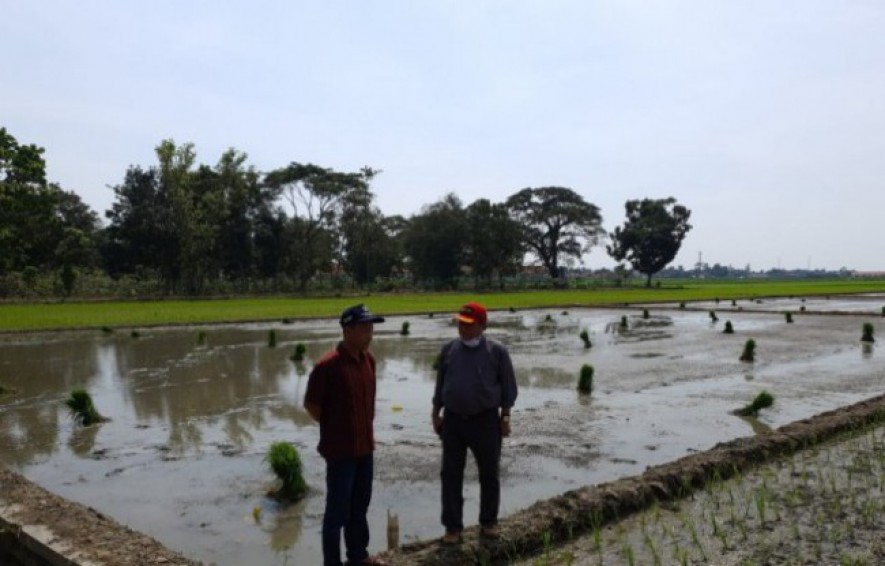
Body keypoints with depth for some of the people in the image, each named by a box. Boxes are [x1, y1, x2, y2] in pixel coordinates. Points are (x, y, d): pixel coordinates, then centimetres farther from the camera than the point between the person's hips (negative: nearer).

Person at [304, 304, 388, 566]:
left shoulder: (369, 360, 2)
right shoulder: (328, 365, -21)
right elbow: (310, 404, -12)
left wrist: (366, 430, 13)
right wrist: (334, 428, -3)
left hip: (365, 447, 7)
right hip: (340, 450, -7)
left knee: (359, 506, 20)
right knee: (338, 510, 5)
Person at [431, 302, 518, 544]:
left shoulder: (497, 351, -6)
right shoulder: (449, 349, 3)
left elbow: (508, 386, -1)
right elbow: (440, 383, 11)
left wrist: (505, 417, -4)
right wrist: (436, 413, 9)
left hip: (485, 420, -2)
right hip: (453, 420, 2)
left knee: (489, 474, 10)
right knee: (451, 475, 5)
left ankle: (488, 522, 27)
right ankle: (453, 526, 15)